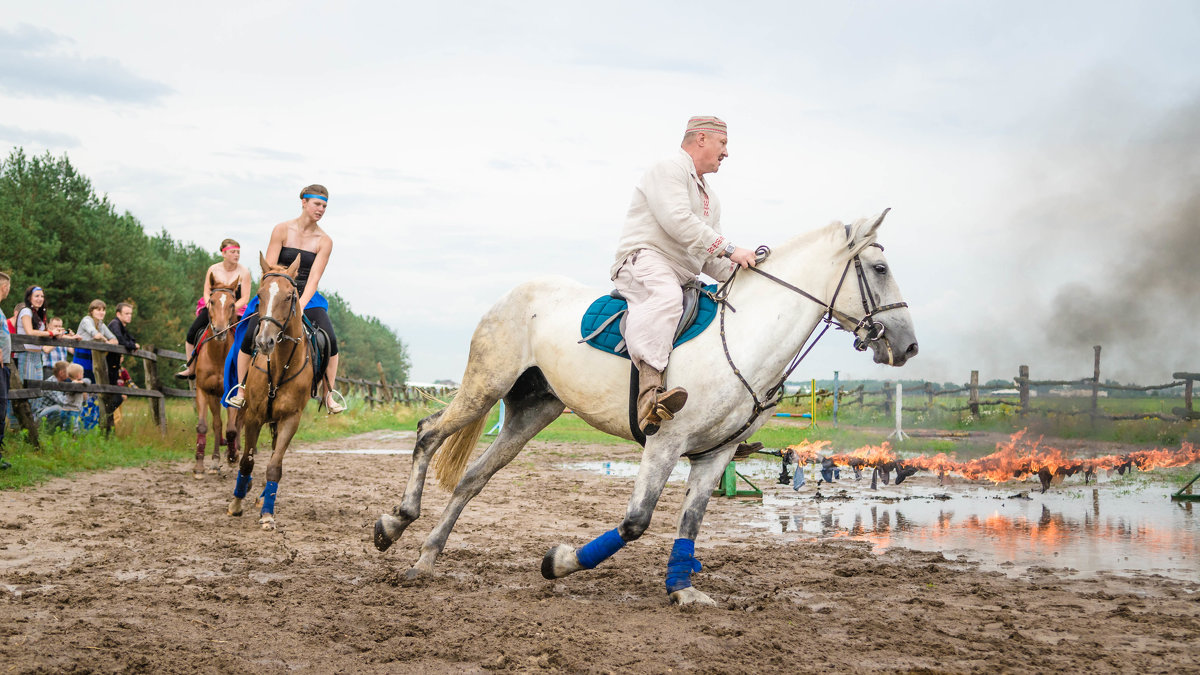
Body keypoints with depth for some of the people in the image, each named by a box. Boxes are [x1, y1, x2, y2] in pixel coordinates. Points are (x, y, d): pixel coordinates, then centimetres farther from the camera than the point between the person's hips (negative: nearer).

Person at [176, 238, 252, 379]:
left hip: (236, 309, -2)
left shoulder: (243, 271, -7)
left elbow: (245, 298, -9)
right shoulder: (213, 270, -1)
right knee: (192, 333, -11)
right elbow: (207, 293, 1)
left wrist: (231, 309, -23)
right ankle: (191, 369, 2)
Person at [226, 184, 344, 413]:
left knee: (330, 340, -21)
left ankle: (329, 392, -5)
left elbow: (314, 278, -10)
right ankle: (240, 388, -7)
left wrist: (300, 306, -23)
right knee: (250, 336, -23)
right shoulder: (282, 230, -4)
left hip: (307, 297, 1)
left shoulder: (324, 241, -2)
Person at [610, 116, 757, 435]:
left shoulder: (709, 195, 29)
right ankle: (648, 395, -59)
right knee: (666, 296, -41)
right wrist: (729, 249, -21)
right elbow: (677, 221, -19)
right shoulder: (668, 170, -2)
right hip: (644, 259, -10)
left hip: (682, 278, 10)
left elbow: (710, 259, 26)